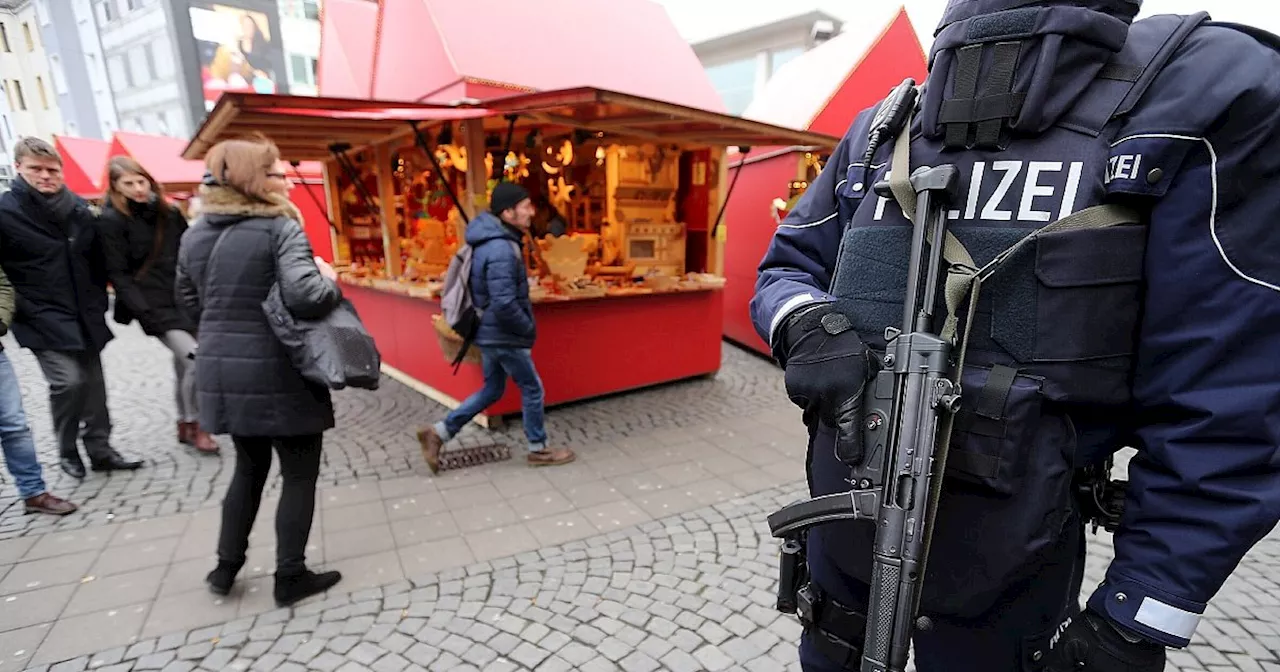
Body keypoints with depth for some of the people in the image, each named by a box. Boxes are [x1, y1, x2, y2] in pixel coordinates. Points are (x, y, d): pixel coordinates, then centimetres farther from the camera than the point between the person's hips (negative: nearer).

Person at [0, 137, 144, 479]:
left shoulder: (79, 209, 6)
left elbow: (97, 260, 14)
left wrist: (97, 303, 11)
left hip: (84, 317, 5)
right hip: (42, 319, -4)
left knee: (93, 383, 9)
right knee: (68, 381, -14)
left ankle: (100, 451, 20)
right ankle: (68, 452, 9)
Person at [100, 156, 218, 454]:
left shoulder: (167, 211, 9)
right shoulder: (112, 220, -6)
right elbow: (118, 273, -8)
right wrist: (144, 312, -16)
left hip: (184, 300, 5)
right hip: (154, 306, -5)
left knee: (184, 363, 12)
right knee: (196, 359, -16)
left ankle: (184, 425, 27)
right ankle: (194, 425, 3)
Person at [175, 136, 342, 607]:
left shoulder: (195, 233, 9)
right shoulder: (280, 227, -14)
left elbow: (190, 300, 18)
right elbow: (303, 296, -27)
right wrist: (330, 282, -8)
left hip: (220, 369, 7)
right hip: (277, 373, -7)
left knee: (250, 466, 25)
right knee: (299, 474, 9)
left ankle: (226, 566, 35)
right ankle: (290, 577, 20)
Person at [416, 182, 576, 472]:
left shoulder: (491, 241, 8)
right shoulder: (501, 249, -24)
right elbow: (504, 304, -30)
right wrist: (529, 328, -14)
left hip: (491, 332, 10)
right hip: (504, 336, -10)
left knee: (492, 390, 20)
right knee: (532, 389, 6)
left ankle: (438, 432, 22)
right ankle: (539, 450, 23)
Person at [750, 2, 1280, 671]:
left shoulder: (1205, 88, -10)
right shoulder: (879, 131, 2)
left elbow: (1223, 399, -12)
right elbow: (784, 267, 7)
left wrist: (1138, 617, -11)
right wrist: (803, 323, -18)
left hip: (1008, 557, -3)